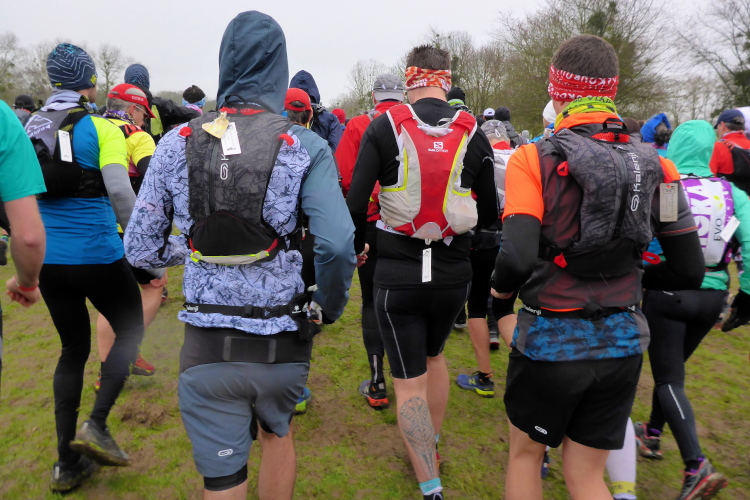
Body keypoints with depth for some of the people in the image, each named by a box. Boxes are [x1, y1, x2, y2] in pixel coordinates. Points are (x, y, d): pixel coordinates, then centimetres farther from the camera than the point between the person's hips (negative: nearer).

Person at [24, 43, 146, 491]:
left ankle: (67, 463, 23)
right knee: (131, 331, 17)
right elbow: (119, 192, -21)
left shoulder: (31, 128, 7)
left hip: (48, 258, 6)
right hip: (97, 255, -5)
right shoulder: (100, 129, -9)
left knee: (74, 349, 17)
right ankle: (97, 425, 4)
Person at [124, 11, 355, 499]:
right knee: (278, 434, 31)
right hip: (282, 343, 1)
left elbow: (140, 249, 1)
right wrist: (329, 307, -1)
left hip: (208, 348, 0)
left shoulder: (178, 143, -2)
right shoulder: (304, 146, -8)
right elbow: (337, 244, -20)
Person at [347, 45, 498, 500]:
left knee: (409, 380, 9)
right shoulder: (473, 133, -1)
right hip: (454, 273, 3)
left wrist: (357, 246, 8)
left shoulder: (384, 126, -6)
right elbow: (490, 214, 5)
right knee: (433, 356, 27)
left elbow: (356, 201, -11)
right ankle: (431, 447, 46)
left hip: (397, 274, -3)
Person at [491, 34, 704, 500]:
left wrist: (500, 287, -5)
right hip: (622, 341, 4)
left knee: (525, 453, 22)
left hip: (550, 340, -4)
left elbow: (518, 259, -26)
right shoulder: (655, 166, -1)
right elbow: (689, 271, 1)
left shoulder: (535, 159, -15)